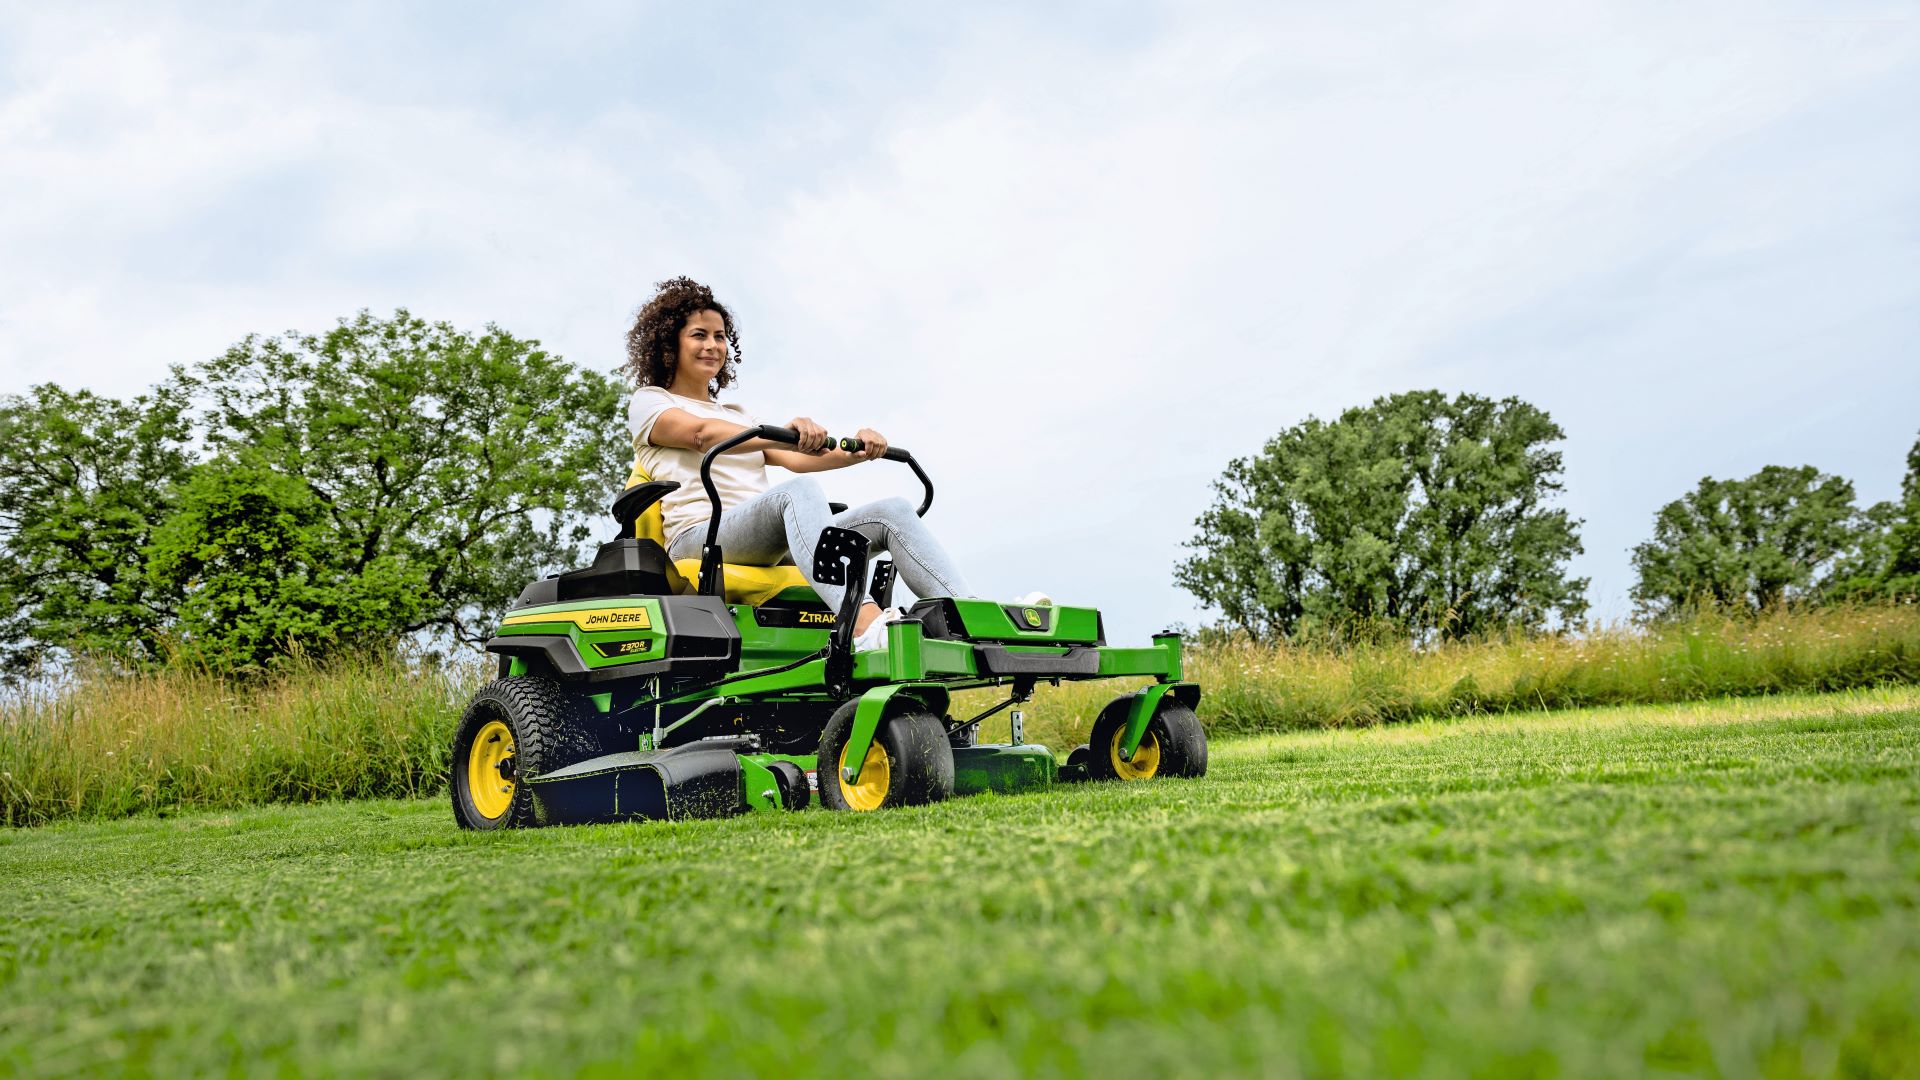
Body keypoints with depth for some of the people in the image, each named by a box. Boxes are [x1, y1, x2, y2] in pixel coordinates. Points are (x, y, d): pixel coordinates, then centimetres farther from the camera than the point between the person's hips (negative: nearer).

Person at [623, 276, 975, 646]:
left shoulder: (739, 415, 33)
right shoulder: (648, 402, 13)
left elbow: (796, 460, 14)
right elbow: (702, 434, -11)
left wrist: (856, 451, -7)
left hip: (773, 550, 6)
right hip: (699, 538, -6)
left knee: (894, 511, -14)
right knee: (799, 490, -37)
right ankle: (868, 627, -60)